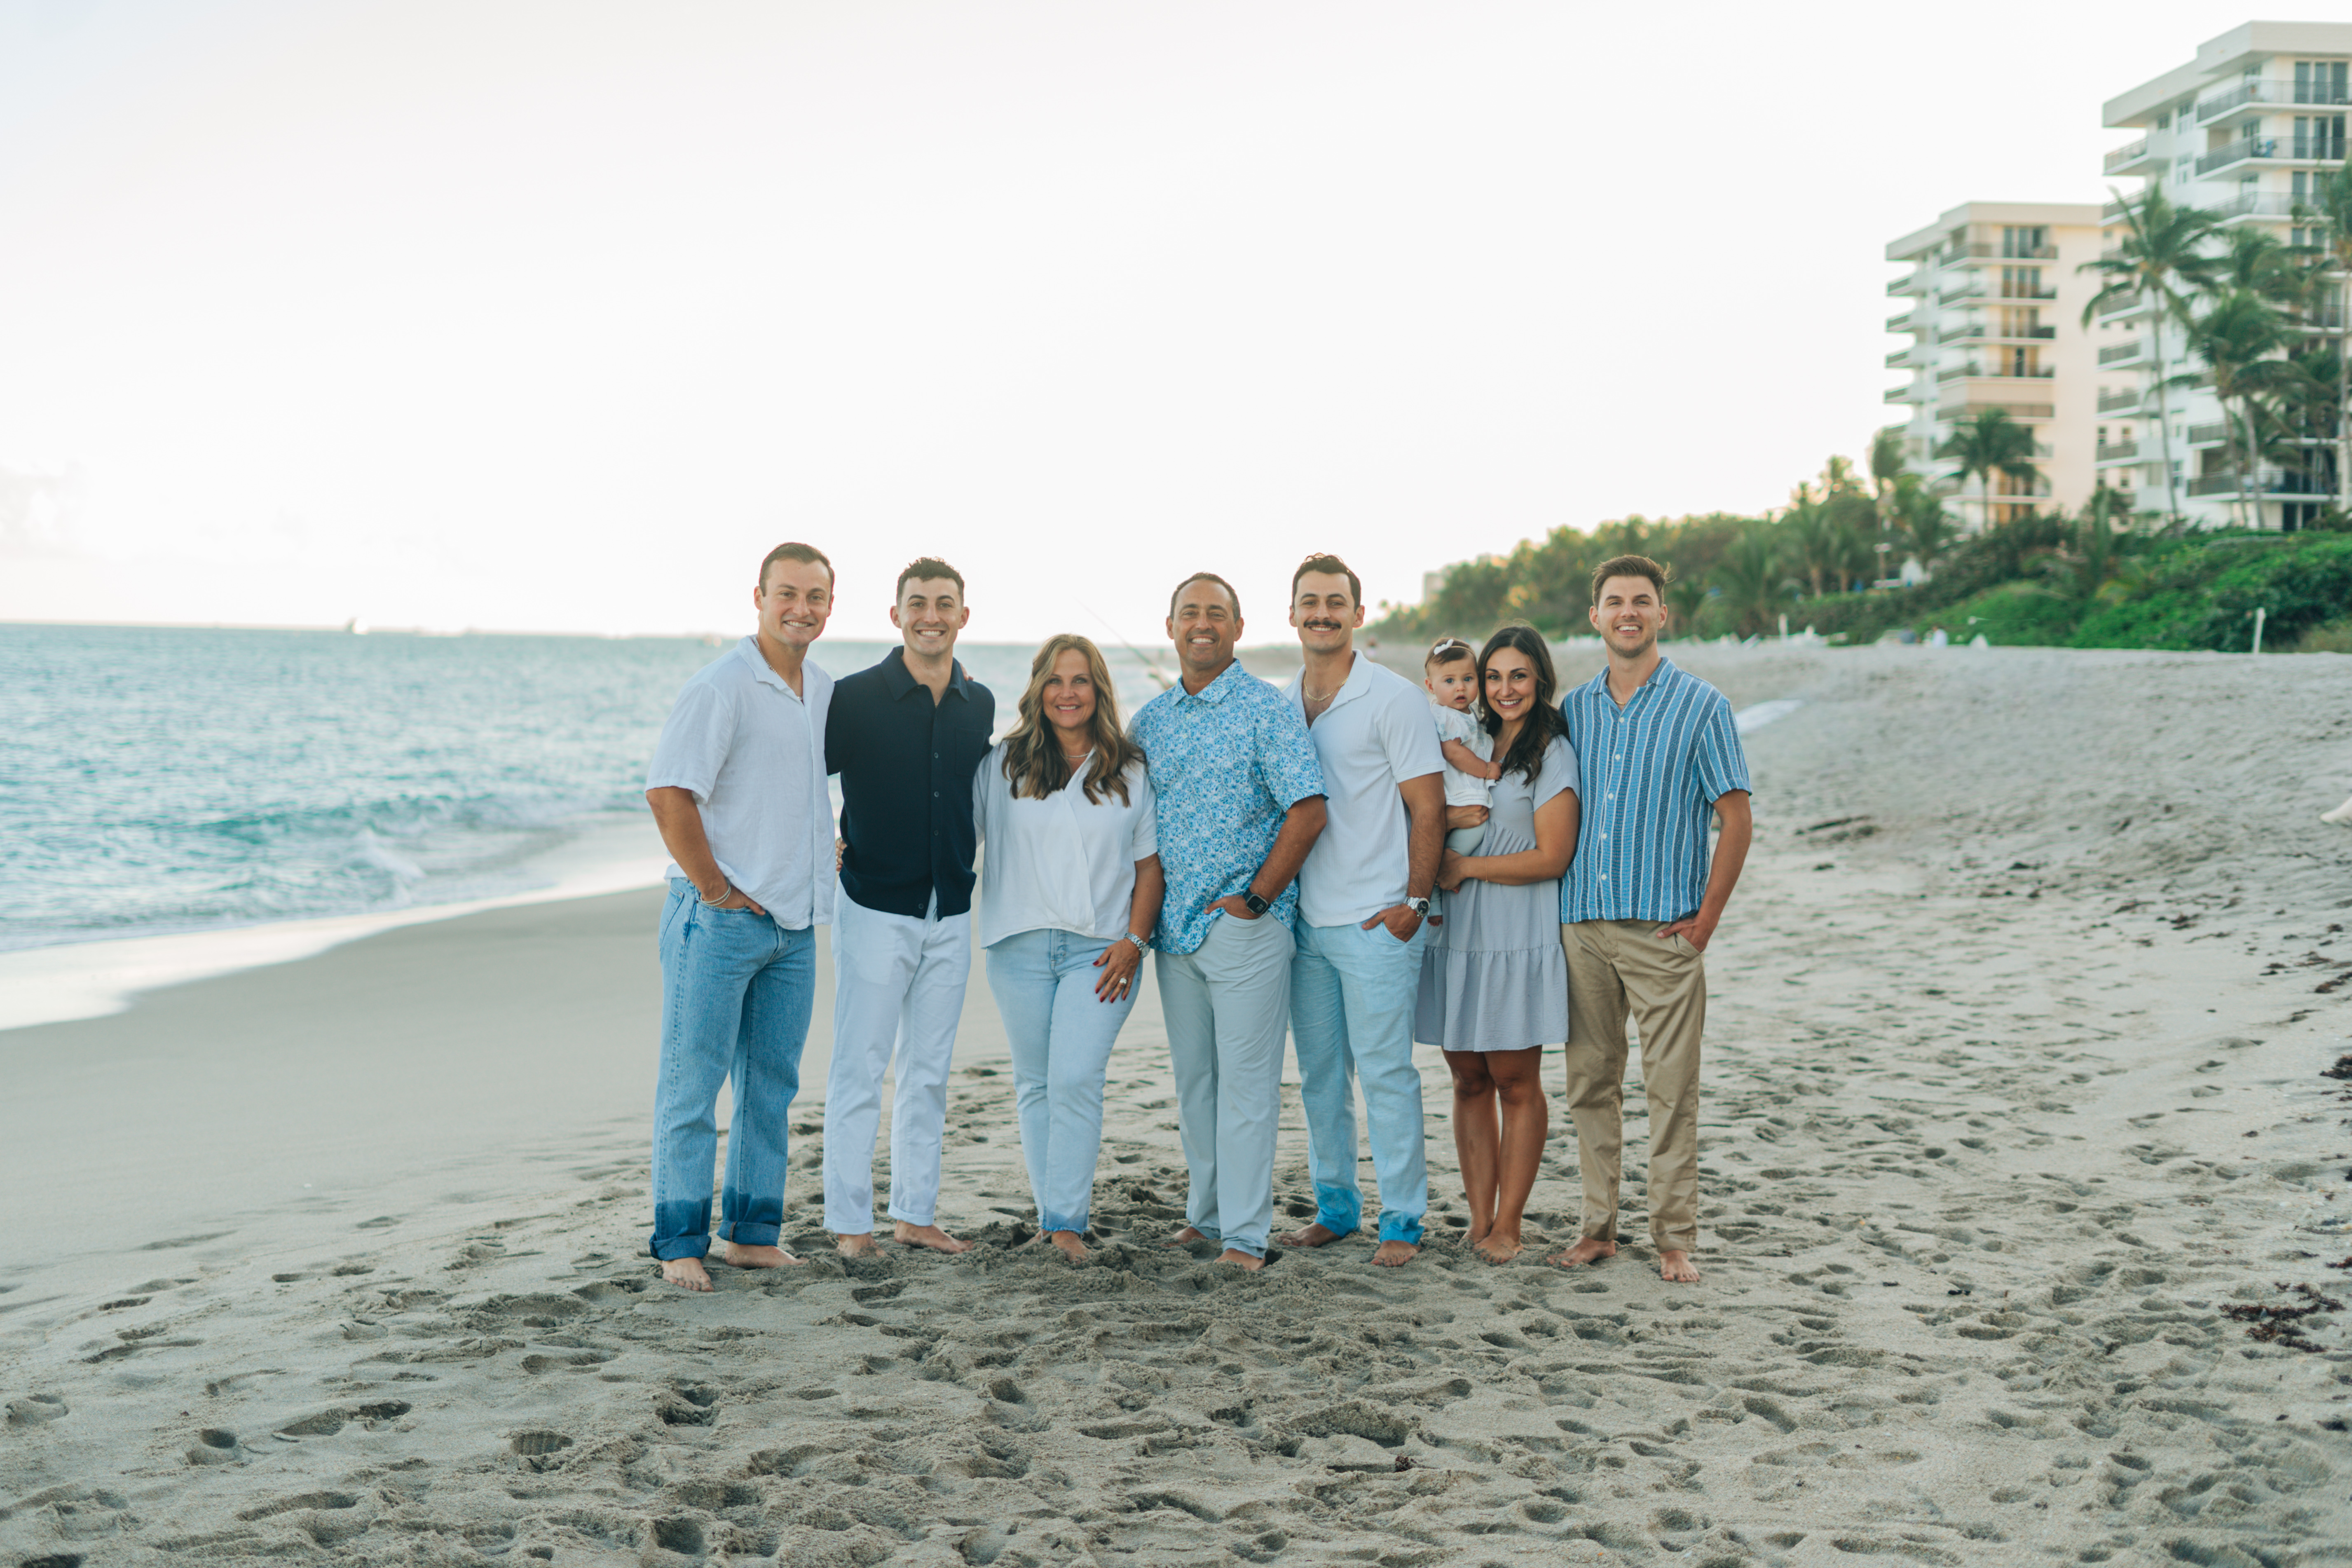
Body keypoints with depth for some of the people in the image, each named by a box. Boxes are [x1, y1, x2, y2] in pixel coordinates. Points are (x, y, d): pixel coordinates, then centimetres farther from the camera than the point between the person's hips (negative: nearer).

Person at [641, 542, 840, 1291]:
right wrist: (714, 888, -15)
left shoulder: (826, 691, 12)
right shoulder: (722, 687, -12)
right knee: (693, 1080, -2)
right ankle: (680, 1243, 4)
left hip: (796, 921, 8)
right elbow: (667, 792, -19)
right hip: (720, 918, -7)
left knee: (772, 1082, 11)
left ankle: (752, 1234, 20)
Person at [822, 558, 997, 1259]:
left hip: (951, 914, 5)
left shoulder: (980, 705, 7)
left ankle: (914, 1213, 19)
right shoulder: (855, 698, -8)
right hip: (875, 909, -5)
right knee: (859, 1069, -1)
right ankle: (849, 1221, 7)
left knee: (929, 1073, 10)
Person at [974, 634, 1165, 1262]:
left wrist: (1134, 941, -2)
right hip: (1021, 947, 2)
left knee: (1076, 1079, -13)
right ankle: (1055, 1203, 18)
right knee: (1036, 1084, 7)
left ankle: (1066, 1221, -9)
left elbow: (1149, 864, 8)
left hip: (1100, 951, -2)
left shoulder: (1130, 770, 7)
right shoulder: (1003, 764, 7)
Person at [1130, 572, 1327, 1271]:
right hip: (1174, 926, 6)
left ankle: (1245, 1234, -1)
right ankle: (1207, 1212, 23)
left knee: (1245, 1081, -4)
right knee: (1192, 1078, 12)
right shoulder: (1150, 719, 12)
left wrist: (1255, 898, -12)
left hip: (1245, 925, -6)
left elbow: (1308, 812, -12)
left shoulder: (1267, 710, -5)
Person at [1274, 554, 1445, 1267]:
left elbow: (1427, 807, -7)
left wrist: (1415, 901, -12)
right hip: (1303, 919, 6)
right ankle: (1335, 1206, 22)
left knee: (1384, 1071, -4)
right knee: (1319, 1073, 11)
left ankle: (1402, 1220, 5)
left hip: (1376, 920, -6)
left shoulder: (1394, 698, -6)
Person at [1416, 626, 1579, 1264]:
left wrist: (1465, 867, -8)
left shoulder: (1552, 753, -5)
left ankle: (1507, 1227, 6)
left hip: (1518, 940, -6)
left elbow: (1552, 857, -11)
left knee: (1515, 1081, 0)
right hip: (1457, 935, 6)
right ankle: (1479, 1222, 11)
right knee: (1469, 1080, 6)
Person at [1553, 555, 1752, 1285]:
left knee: (1671, 1087, -1)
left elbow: (1737, 820, -2)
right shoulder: (1574, 709, 11)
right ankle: (1599, 1224, 17)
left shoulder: (1700, 705, -1)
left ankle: (1674, 1237, 6)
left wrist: (1705, 921, -8)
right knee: (1590, 1081, 7)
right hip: (1582, 924, 4)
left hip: (1663, 928, -4)